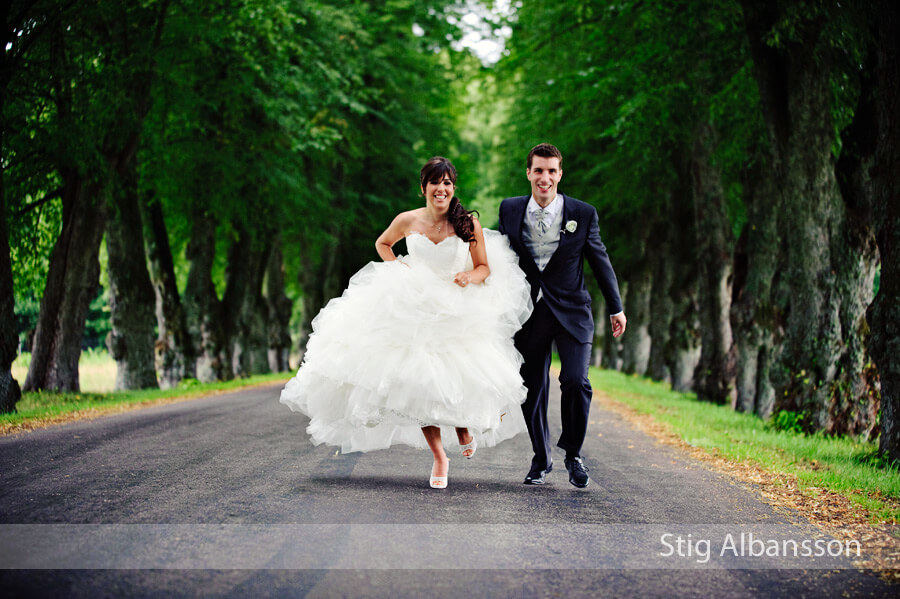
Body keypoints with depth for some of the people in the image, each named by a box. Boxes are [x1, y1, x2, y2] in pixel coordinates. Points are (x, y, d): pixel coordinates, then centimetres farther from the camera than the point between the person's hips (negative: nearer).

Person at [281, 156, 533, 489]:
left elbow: (485, 268, 4)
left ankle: (464, 424, 22)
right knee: (420, 385, -6)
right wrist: (399, 269, 3)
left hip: (459, 312, -1)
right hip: (415, 309, 1)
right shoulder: (408, 221, -1)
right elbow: (382, 243, 19)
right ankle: (438, 457, 13)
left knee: (462, 379, -15)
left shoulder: (468, 222, -5)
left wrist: (471, 277, -18)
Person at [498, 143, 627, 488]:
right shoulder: (510, 210, 2)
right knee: (532, 390, 6)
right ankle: (541, 460, 26)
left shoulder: (583, 214, -2)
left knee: (575, 382, -15)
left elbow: (600, 261, 8)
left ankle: (573, 453, 8)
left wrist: (616, 308, 12)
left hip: (571, 311, -2)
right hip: (528, 313, 2)